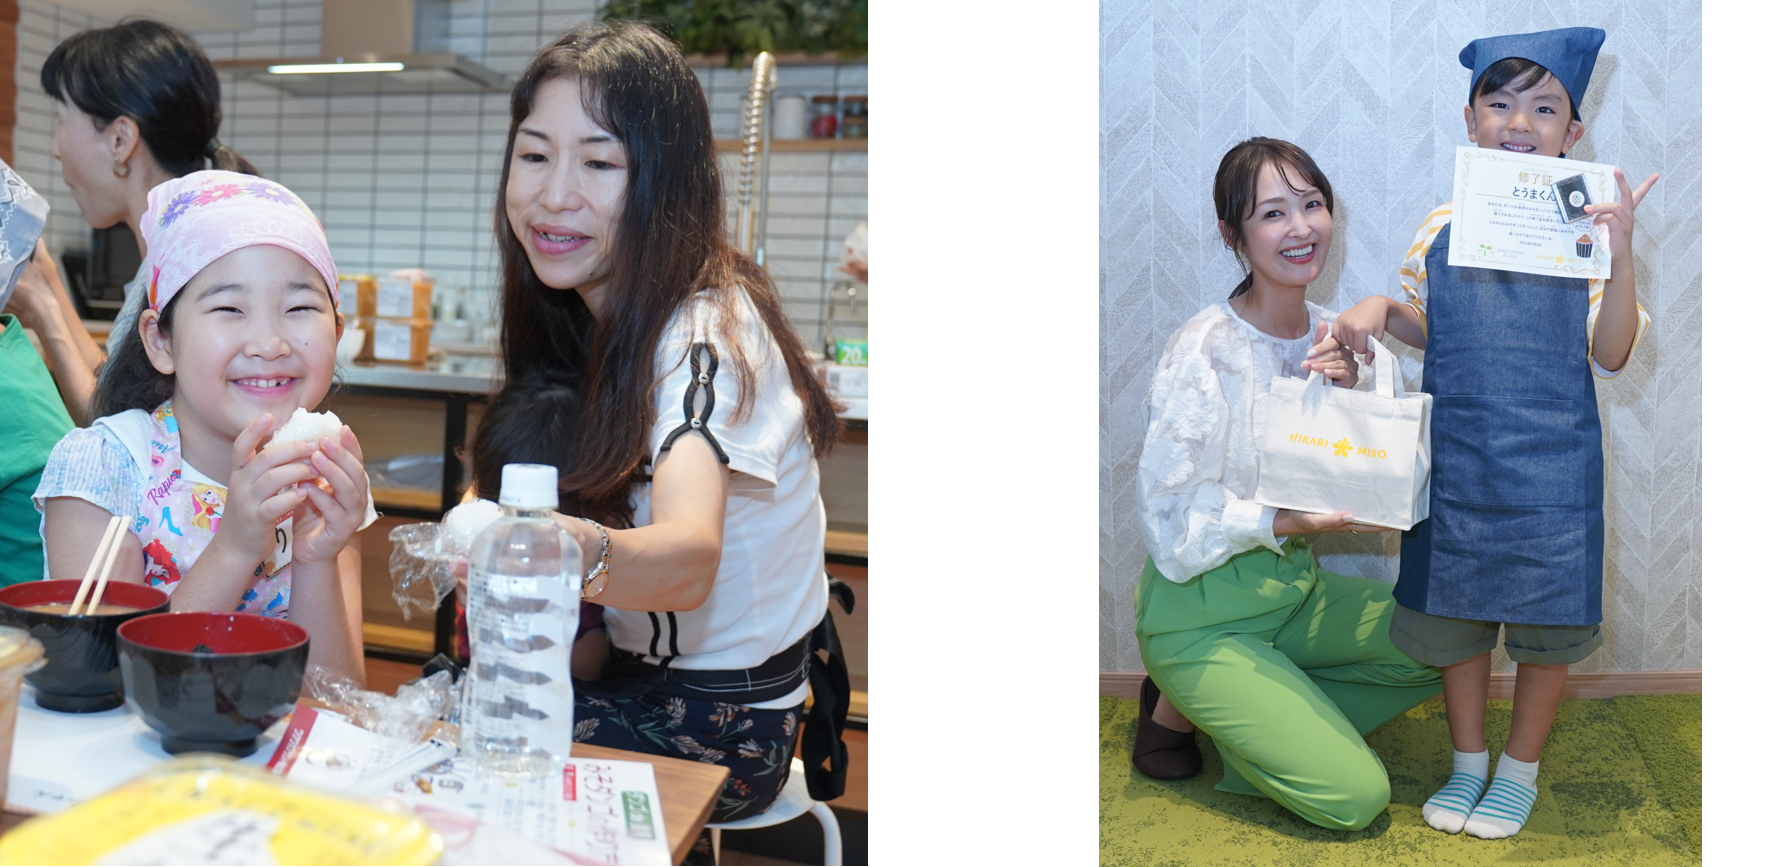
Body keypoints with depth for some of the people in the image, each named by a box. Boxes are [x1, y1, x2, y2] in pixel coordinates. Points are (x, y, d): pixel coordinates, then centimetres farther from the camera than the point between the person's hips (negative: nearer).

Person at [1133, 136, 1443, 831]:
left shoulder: (1330, 337, 1)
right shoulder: (1205, 350, -21)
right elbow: (1169, 519, -18)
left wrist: (1350, 399, -12)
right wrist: (1286, 522, -28)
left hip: (1294, 587, 7)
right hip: (1202, 616, -7)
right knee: (1358, 798, -13)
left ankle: (1263, 722, 6)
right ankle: (1181, 710, 7)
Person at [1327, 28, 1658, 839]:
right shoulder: (1441, 228, 2)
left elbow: (1610, 355, -8)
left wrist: (1621, 258, -20)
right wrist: (1381, 309, -5)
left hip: (1551, 466, -2)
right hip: (1456, 459, 2)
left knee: (1547, 623, 7)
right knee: (1453, 611, 12)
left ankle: (1520, 768, 28)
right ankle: (1467, 762, 32)